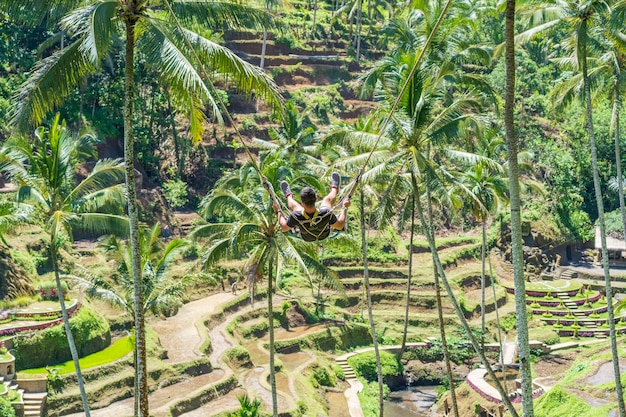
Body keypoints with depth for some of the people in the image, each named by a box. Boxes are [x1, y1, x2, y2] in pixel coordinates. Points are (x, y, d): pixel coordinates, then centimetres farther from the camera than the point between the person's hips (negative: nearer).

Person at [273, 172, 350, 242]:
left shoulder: (296, 217, -44)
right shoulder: (326, 213, -43)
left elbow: (284, 228, -22)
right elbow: (340, 226, -24)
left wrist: (278, 210, -7)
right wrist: (345, 207, -12)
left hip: (307, 238, 0)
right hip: (324, 234, 0)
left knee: (293, 204, 21)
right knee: (327, 199, 20)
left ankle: (288, 196, 58)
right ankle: (334, 189, 56)